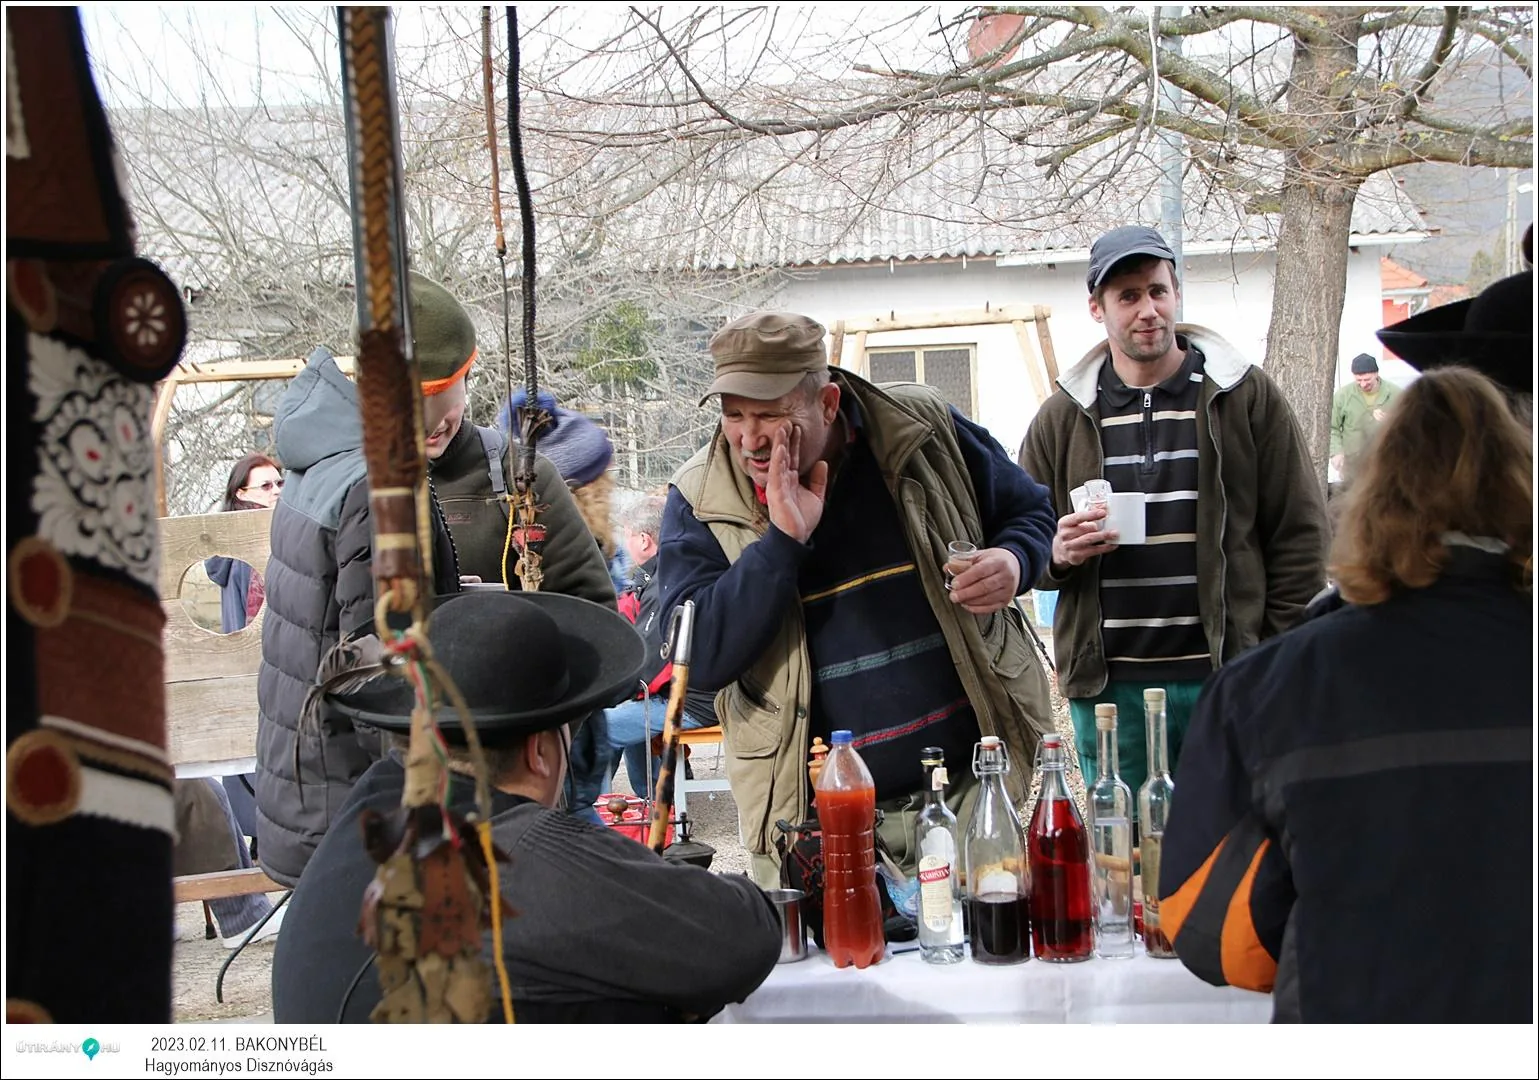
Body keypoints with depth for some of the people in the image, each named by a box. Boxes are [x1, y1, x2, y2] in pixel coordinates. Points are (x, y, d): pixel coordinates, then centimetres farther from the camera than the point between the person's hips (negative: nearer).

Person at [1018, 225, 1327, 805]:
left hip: (1228, 679, -1)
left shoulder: (1248, 397, 3)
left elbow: (1300, 534, 4)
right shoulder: (1063, 416, 10)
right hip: (1107, 688, 2)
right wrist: (1058, 553, -10)